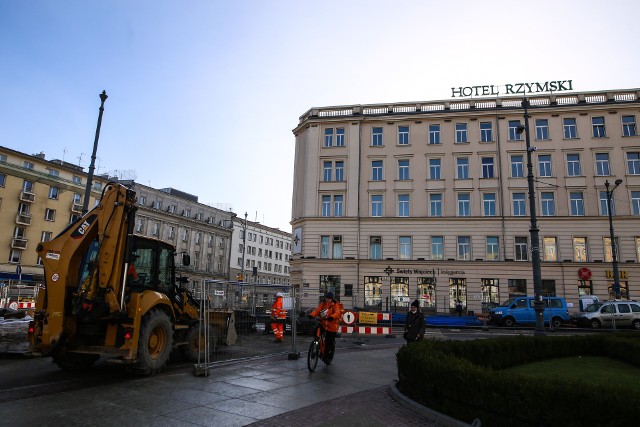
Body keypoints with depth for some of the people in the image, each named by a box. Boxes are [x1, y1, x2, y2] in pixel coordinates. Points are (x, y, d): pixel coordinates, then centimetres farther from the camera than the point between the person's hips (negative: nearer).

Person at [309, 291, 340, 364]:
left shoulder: (335, 305, -5)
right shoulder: (322, 304, 5)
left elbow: (337, 313, -23)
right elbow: (317, 310, -9)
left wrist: (332, 317, -45)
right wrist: (312, 315, -30)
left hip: (332, 326, -3)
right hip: (323, 324, 3)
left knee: (331, 342, 2)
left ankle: (329, 358, 25)